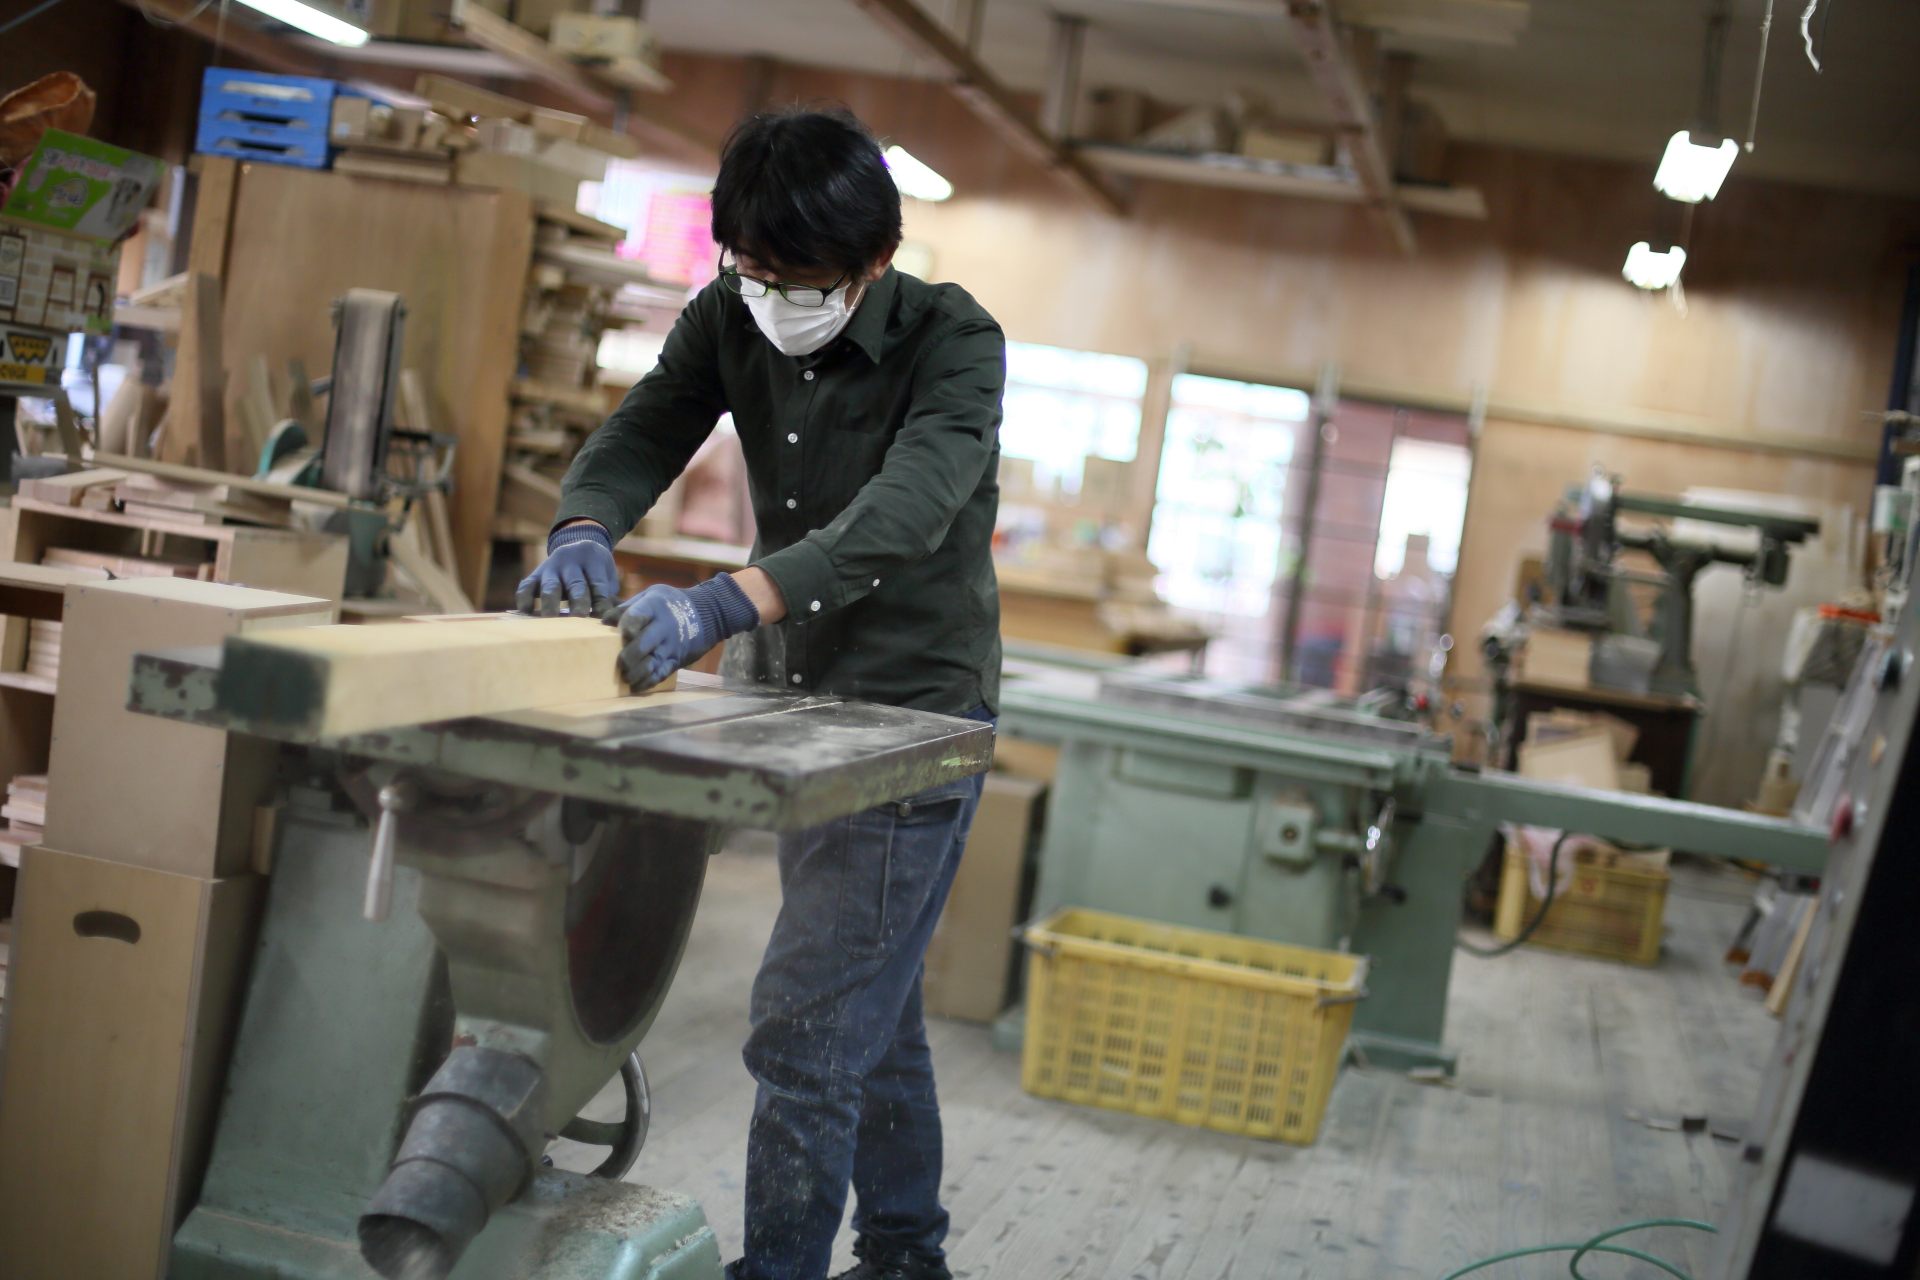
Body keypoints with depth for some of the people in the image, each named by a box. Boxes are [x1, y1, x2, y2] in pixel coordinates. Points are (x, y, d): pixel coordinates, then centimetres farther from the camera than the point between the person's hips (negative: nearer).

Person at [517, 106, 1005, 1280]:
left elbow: (902, 514, -34)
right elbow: (641, 435, -12)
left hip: (912, 715, -6)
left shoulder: (954, 344, -19)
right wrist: (584, 529, -36)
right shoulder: (732, 320, -3)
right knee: (873, 1009, 20)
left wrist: (727, 602, -49)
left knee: (806, 1029, -12)